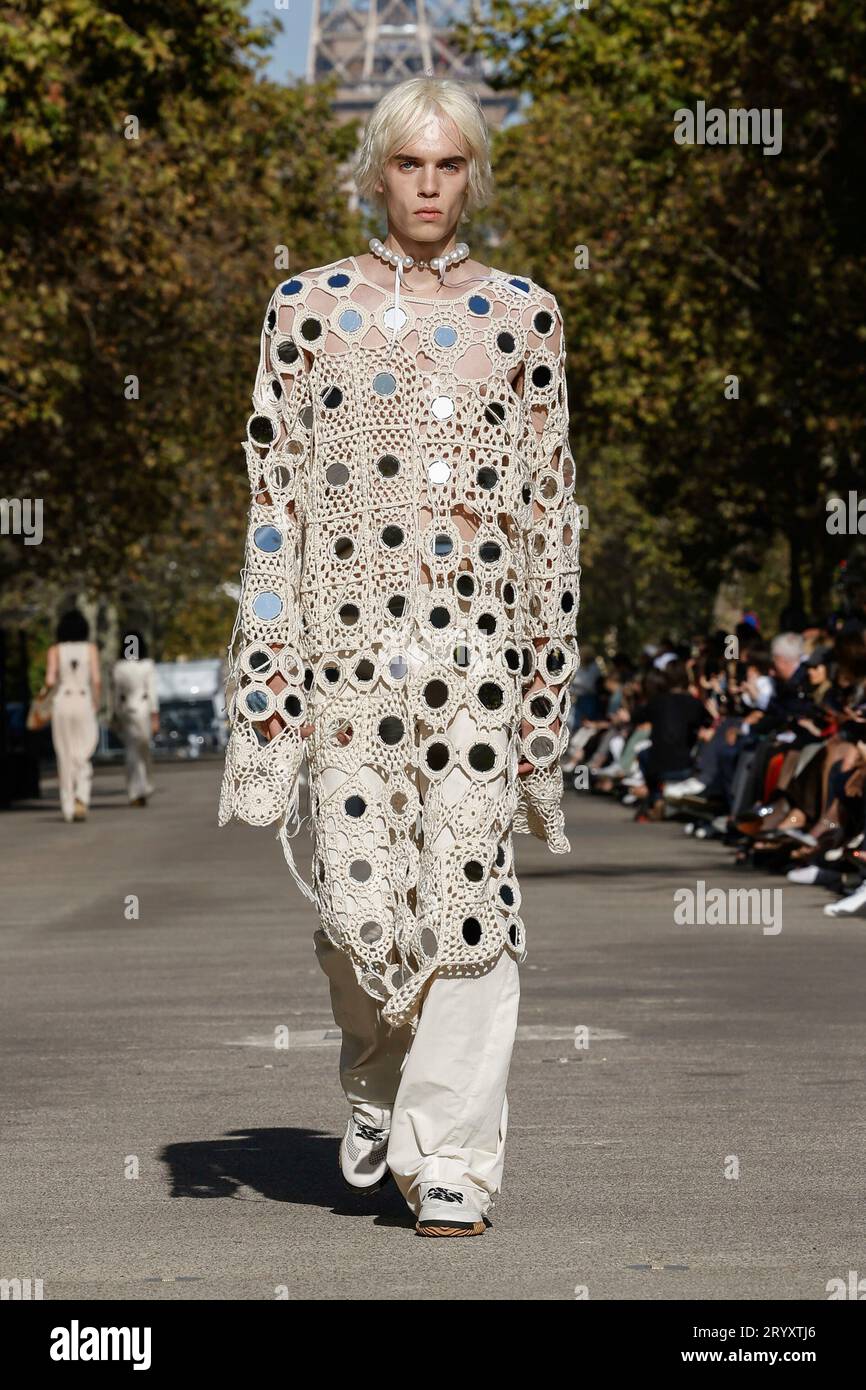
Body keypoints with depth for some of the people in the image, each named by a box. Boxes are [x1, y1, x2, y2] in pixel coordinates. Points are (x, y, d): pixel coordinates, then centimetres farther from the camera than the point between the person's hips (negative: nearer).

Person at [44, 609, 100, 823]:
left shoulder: (55, 650, 1)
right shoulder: (90, 648, 2)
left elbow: (50, 681, -8)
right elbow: (96, 680, -6)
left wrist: (49, 687, 15)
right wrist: (96, 707, 4)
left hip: (61, 703, 0)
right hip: (84, 703, 0)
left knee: (65, 759, 10)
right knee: (83, 758, 5)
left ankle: (68, 808, 11)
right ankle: (81, 799, -19)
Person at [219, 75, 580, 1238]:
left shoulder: (523, 315, 8)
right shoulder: (308, 307, 7)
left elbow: (550, 503, 9)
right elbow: (274, 489, 5)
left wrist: (553, 664, 6)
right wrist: (267, 662, -1)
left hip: (479, 639, 0)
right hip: (347, 635, 0)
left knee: (470, 889, -6)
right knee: (358, 892, -3)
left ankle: (452, 1155, 2)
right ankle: (381, 1080, 27)